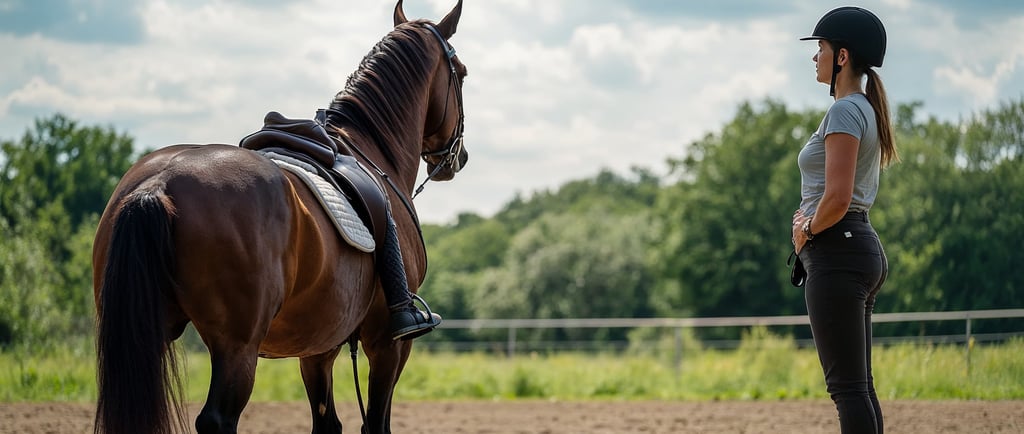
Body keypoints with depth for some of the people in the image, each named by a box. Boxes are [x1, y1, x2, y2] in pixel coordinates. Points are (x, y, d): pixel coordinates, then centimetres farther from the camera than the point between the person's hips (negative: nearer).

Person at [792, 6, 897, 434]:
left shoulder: (845, 111, -13)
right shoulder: (866, 109, 17)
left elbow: (838, 196, -22)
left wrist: (807, 229, -5)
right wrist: (808, 217, 11)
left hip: (836, 253, -11)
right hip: (865, 250, 11)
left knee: (847, 386, -10)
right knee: (858, 385, 11)